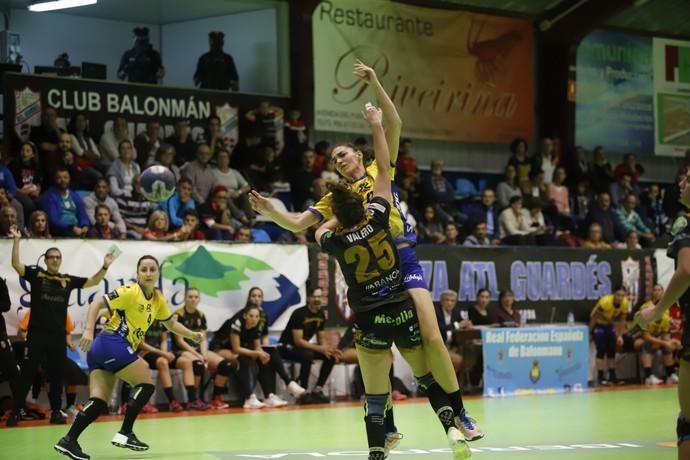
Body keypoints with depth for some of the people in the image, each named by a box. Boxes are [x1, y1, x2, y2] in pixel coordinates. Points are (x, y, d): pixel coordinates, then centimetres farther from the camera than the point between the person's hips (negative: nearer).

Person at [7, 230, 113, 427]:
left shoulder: (68, 280, 10)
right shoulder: (36, 274, 2)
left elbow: (92, 281, 14)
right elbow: (16, 264, -9)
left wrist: (105, 267, 0)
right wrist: (17, 240, -18)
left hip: (58, 335, 3)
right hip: (37, 333, -3)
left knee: (56, 374, 8)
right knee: (27, 373, -1)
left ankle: (56, 411, 17)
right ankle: (16, 411, 3)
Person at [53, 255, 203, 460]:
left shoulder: (158, 299, 16)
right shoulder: (130, 292, -10)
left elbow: (171, 323, 31)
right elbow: (97, 303, -16)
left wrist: (192, 335, 19)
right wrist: (88, 330, -27)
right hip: (113, 344, -8)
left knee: (99, 402, -1)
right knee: (146, 383, -6)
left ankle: (68, 440, -8)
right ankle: (125, 433, -7)